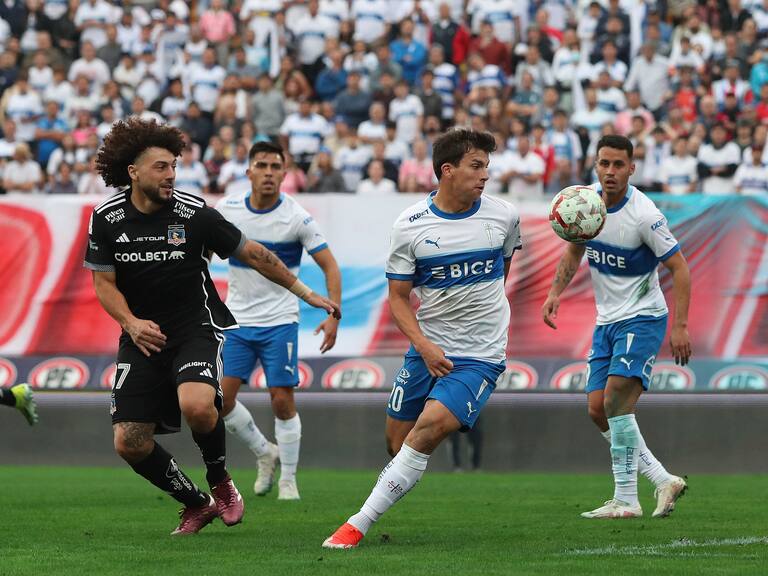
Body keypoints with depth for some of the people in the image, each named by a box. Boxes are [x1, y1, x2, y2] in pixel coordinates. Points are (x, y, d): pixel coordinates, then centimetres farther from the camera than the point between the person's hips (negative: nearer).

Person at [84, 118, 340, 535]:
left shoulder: (194, 213, -10)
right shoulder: (106, 218, -4)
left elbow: (252, 254, -1)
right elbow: (103, 282, 1)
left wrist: (305, 293, 2)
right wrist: (131, 322, -18)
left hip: (196, 328, -3)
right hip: (143, 336, 3)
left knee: (197, 405, -32)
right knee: (128, 442, -6)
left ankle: (221, 483, -2)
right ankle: (197, 505, 18)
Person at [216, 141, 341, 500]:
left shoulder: (296, 218, -11)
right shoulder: (227, 210, -3)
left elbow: (329, 266, -8)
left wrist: (334, 315, -18)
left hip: (279, 321, -3)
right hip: (237, 320, 3)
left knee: (282, 400, -6)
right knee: (223, 398, -6)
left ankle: (288, 478, 10)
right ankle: (265, 453, 19)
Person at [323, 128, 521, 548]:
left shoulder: (503, 215, -2)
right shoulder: (409, 226, -5)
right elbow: (398, 297, 0)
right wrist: (424, 346, -14)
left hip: (480, 356, -2)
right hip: (427, 349, 2)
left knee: (427, 431, -21)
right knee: (397, 444, 2)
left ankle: (358, 525, -19)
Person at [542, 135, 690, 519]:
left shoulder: (643, 215, -19)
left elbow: (679, 267, -15)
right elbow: (575, 250, 17)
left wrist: (679, 326, -21)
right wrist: (555, 293, 4)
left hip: (642, 318, -7)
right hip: (606, 321, 7)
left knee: (616, 401, -20)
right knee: (598, 410, 1)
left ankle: (626, 500, -13)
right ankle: (664, 481, 12)